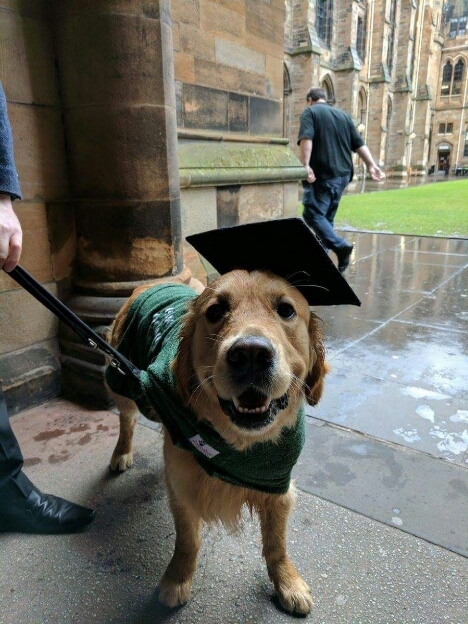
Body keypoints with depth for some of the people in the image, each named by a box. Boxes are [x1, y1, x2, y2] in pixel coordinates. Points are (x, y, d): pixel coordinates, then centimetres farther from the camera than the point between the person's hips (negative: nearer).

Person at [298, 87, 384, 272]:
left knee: (313, 214, -6)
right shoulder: (343, 115, 20)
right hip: (343, 174, 7)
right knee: (327, 216, 13)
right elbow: (359, 144, 15)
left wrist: (306, 165, -25)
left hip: (322, 174, -7)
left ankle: (340, 246, -23)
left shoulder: (310, 112, 2)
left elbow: (306, 139, -18)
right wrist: (371, 165, 11)